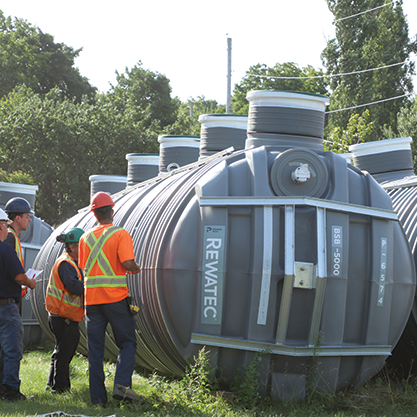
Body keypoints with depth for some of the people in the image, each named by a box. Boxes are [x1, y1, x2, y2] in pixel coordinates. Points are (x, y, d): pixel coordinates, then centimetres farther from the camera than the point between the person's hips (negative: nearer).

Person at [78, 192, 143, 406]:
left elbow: (84, 267, 12)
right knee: (127, 343, 6)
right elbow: (127, 263, -17)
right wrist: (136, 268, 5)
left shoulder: (85, 238, 9)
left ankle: (98, 398, 2)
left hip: (91, 298, 4)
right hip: (115, 298, -4)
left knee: (95, 349, 5)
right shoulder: (120, 234, -5)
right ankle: (122, 385, -14)